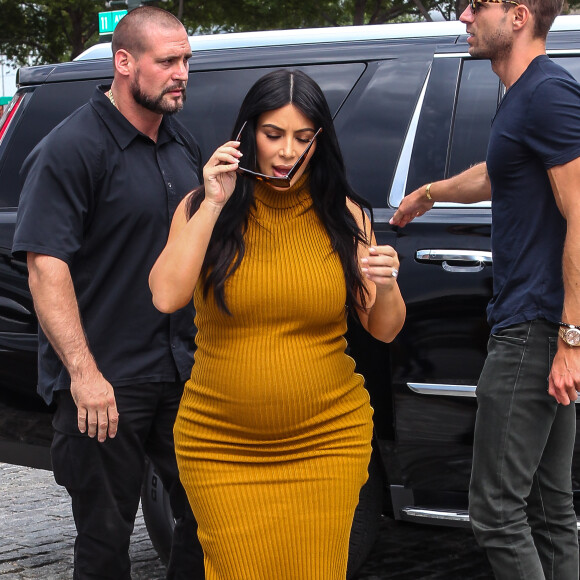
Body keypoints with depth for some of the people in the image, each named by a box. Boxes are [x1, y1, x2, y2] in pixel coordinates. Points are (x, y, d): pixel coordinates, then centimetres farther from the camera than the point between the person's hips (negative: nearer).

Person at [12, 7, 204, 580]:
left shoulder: (180, 143, 12)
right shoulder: (71, 149, -13)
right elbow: (46, 266, -20)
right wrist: (83, 371, -25)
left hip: (184, 371, 7)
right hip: (105, 383, -7)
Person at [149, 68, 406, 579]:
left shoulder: (343, 215, 2)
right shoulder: (202, 207, 0)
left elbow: (384, 331, 3)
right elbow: (166, 298, -15)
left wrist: (385, 287, -19)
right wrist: (214, 205, -16)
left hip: (327, 443, 1)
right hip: (222, 448, 0)